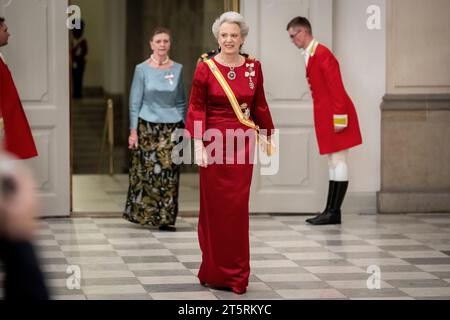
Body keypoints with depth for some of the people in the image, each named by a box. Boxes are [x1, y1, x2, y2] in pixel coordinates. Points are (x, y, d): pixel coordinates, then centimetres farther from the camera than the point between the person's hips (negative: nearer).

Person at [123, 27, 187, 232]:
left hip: (172, 127, 2)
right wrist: (133, 131, -6)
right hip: (148, 127, -2)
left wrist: (184, 128, 7)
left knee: (169, 172, -2)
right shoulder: (142, 69, -1)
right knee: (147, 171, 1)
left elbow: (181, 102, 12)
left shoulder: (177, 69, 6)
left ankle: (166, 218, 3)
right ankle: (143, 213, 16)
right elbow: (135, 102, 0)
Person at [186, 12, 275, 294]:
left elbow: (260, 106, 12)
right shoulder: (205, 69, -5)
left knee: (238, 207, 4)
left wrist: (270, 137, 14)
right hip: (215, 143, -2)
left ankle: (237, 274, 14)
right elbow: (196, 109, -5)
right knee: (215, 207, 3)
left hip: (243, 143, 2)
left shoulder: (253, 68, 4)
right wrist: (198, 144, -14)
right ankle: (215, 271, 13)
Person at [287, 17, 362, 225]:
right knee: (333, 163, 11)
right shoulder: (310, 55, 15)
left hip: (334, 115, -10)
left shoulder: (322, 54, -14)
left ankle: (334, 212, -6)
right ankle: (331, 211, 14)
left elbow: (336, 87, -19)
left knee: (338, 162, -6)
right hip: (325, 116, 10)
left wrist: (339, 118, -21)